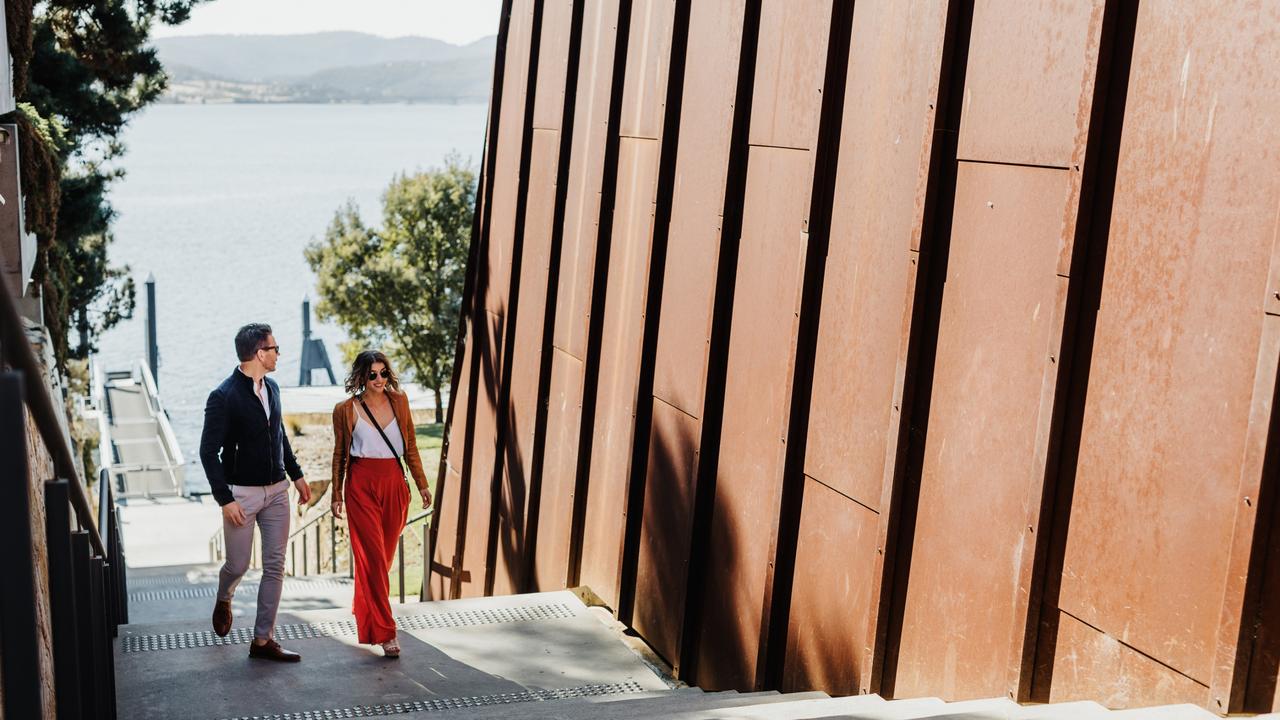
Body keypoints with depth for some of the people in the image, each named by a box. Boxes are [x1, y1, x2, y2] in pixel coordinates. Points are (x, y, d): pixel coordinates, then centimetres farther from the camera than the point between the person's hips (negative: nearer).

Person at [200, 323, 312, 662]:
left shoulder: (271, 388, 7)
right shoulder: (223, 397, -16)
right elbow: (209, 451, -15)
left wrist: (296, 474, 19)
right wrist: (225, 499, -18)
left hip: (276, 490, 6)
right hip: (242, 494, -6)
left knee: (275, 566, 4)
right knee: (238, 564, 4)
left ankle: (263, 640, 12)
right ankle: (224, 599, 40)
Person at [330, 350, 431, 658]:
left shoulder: (399, 401, 6)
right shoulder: (346, 410, -1)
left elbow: (410, 446, 12)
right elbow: (340, 455, 7)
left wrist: (422, 484, 11)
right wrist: (337, 496, 8)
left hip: (394, 484, 4)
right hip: (362, 485, -3)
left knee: (386, 554, 12)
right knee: (372, 555, -7)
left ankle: (365, 609, 37)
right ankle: (385, 632, -6)